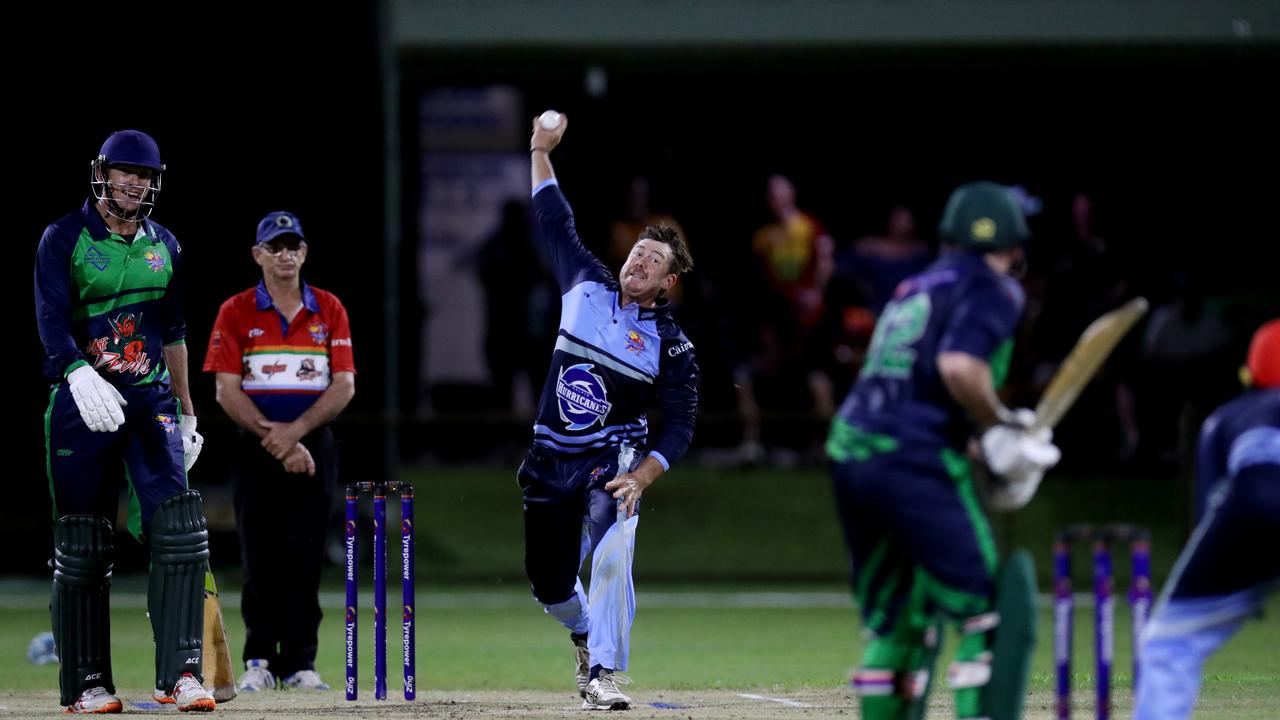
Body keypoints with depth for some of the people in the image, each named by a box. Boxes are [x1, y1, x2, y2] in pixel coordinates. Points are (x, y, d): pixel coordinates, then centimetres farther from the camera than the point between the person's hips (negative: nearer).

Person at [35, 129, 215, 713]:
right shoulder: (64, 239, -2)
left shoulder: (164, 247, 14)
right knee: (82, 545, -1)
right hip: (84, 398, -3)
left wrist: (186, 413, 19)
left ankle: (180, 673, -14)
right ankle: (86, 683, 6)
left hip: (150, 398, 3)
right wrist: (82, 376, -31)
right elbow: (52, 318, -14)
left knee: (178, 527, -13)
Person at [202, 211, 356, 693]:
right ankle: (259, 661, 5)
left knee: (305, 558, -2)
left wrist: (295, 431, -13)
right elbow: (227, 391, -4)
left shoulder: (330, 310, 7)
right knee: (259, 558, -1)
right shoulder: (236, 313, 2)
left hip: (313, 448, 1)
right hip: (256, 449, -1)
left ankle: (299, 664, 1)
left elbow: (344, 386, 0)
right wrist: (274, 440, -12)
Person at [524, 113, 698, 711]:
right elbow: (556, 225, 15)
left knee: (610, 555, -28)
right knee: (548, 583, 8)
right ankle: (587, 636, 40)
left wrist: (641, 478, -20)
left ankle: (605, 672, -23)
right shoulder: (587, 288, 4)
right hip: (551, 460, 4)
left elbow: (680, 427, -6)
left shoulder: (671, 346, -5)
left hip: (613, 459, -4)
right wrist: (540, 152, 14)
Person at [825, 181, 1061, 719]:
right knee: (984, 608, -6)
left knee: (893, 618, 17)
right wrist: (1003, 428, -4)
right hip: (914, 462, -8)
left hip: (849, 453, 8)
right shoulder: (992, 289, -1)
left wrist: (989, 440, 15)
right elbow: (959, 367, -18)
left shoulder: (917, 287, 24)